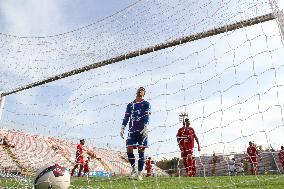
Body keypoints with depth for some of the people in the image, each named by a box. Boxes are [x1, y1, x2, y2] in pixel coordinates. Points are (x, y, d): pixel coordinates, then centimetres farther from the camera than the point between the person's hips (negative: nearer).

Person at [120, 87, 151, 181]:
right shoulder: (130, 105, 16)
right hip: (132, 130, 3)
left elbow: (147, 116, -6)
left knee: (141, 151, -2)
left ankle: (140, 173, 7)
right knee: (129, 149, -7)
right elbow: (126, 117, 13)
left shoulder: (146, 104, 7)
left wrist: (145, 128, -19)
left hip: (142, 131, -2)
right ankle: (133, 168, 17)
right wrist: (122, 128, 3)